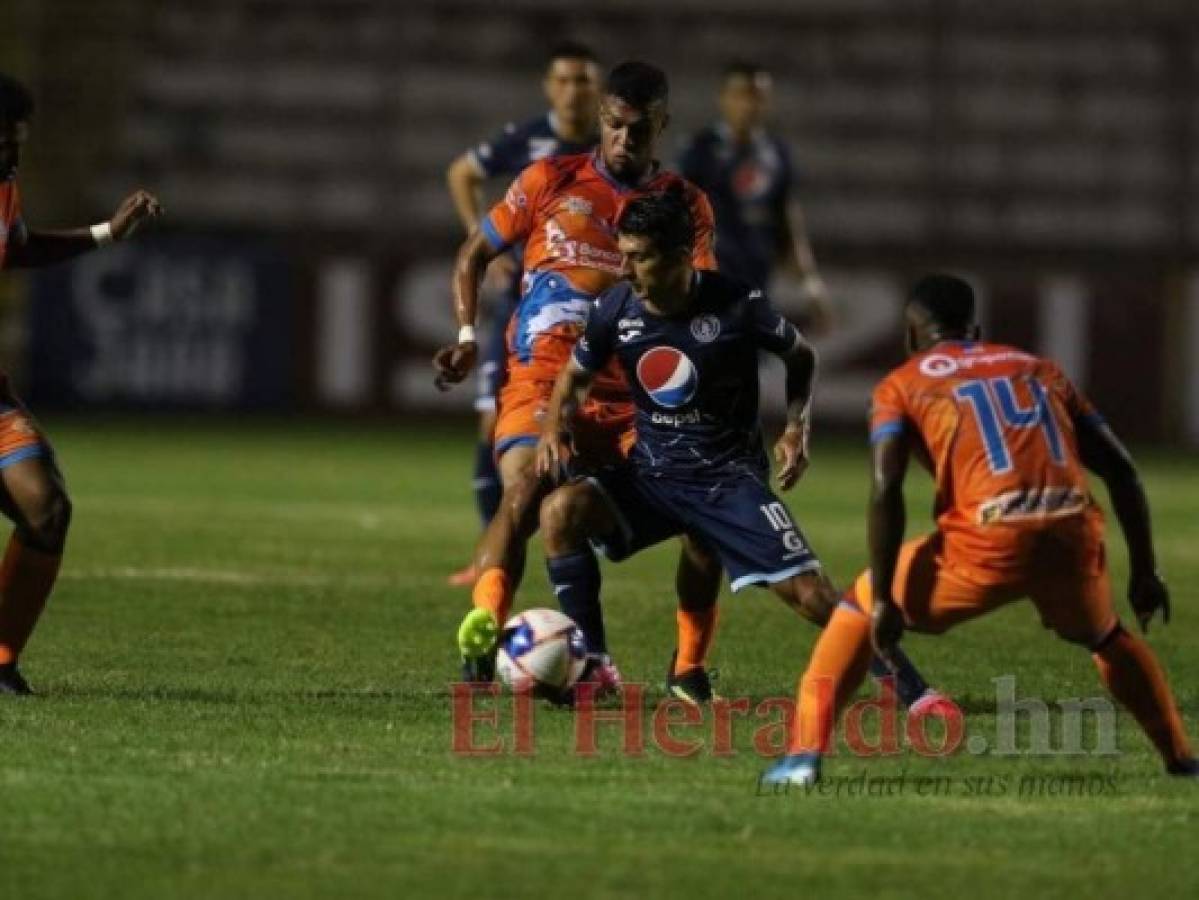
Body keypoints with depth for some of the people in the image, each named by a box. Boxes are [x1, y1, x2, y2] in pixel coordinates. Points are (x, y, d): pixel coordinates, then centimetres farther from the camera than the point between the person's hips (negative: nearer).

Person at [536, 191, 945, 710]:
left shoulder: (737, 306, -15)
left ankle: (913, 692, -3)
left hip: (730, 477, -3)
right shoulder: (617, 308, -7)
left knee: (810, 593, -15)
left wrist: (797, 426, -9)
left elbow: (801, 356, 5)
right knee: (561, 510, -23)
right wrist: (554, 428, -7)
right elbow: (576, 376, 12)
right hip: (651, 473, 3)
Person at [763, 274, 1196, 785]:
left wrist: (883, 601, -1)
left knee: (860, 607, 19)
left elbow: (886, 489, -1)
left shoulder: (902, 385, 15)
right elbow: (1120, 470, 22)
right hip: (1075, 539, 4)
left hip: (988, 545, -3)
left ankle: (805, 755, 5)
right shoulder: (1039, 369, 27)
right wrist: (1144, 571, 27)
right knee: (1105, 636, 36)